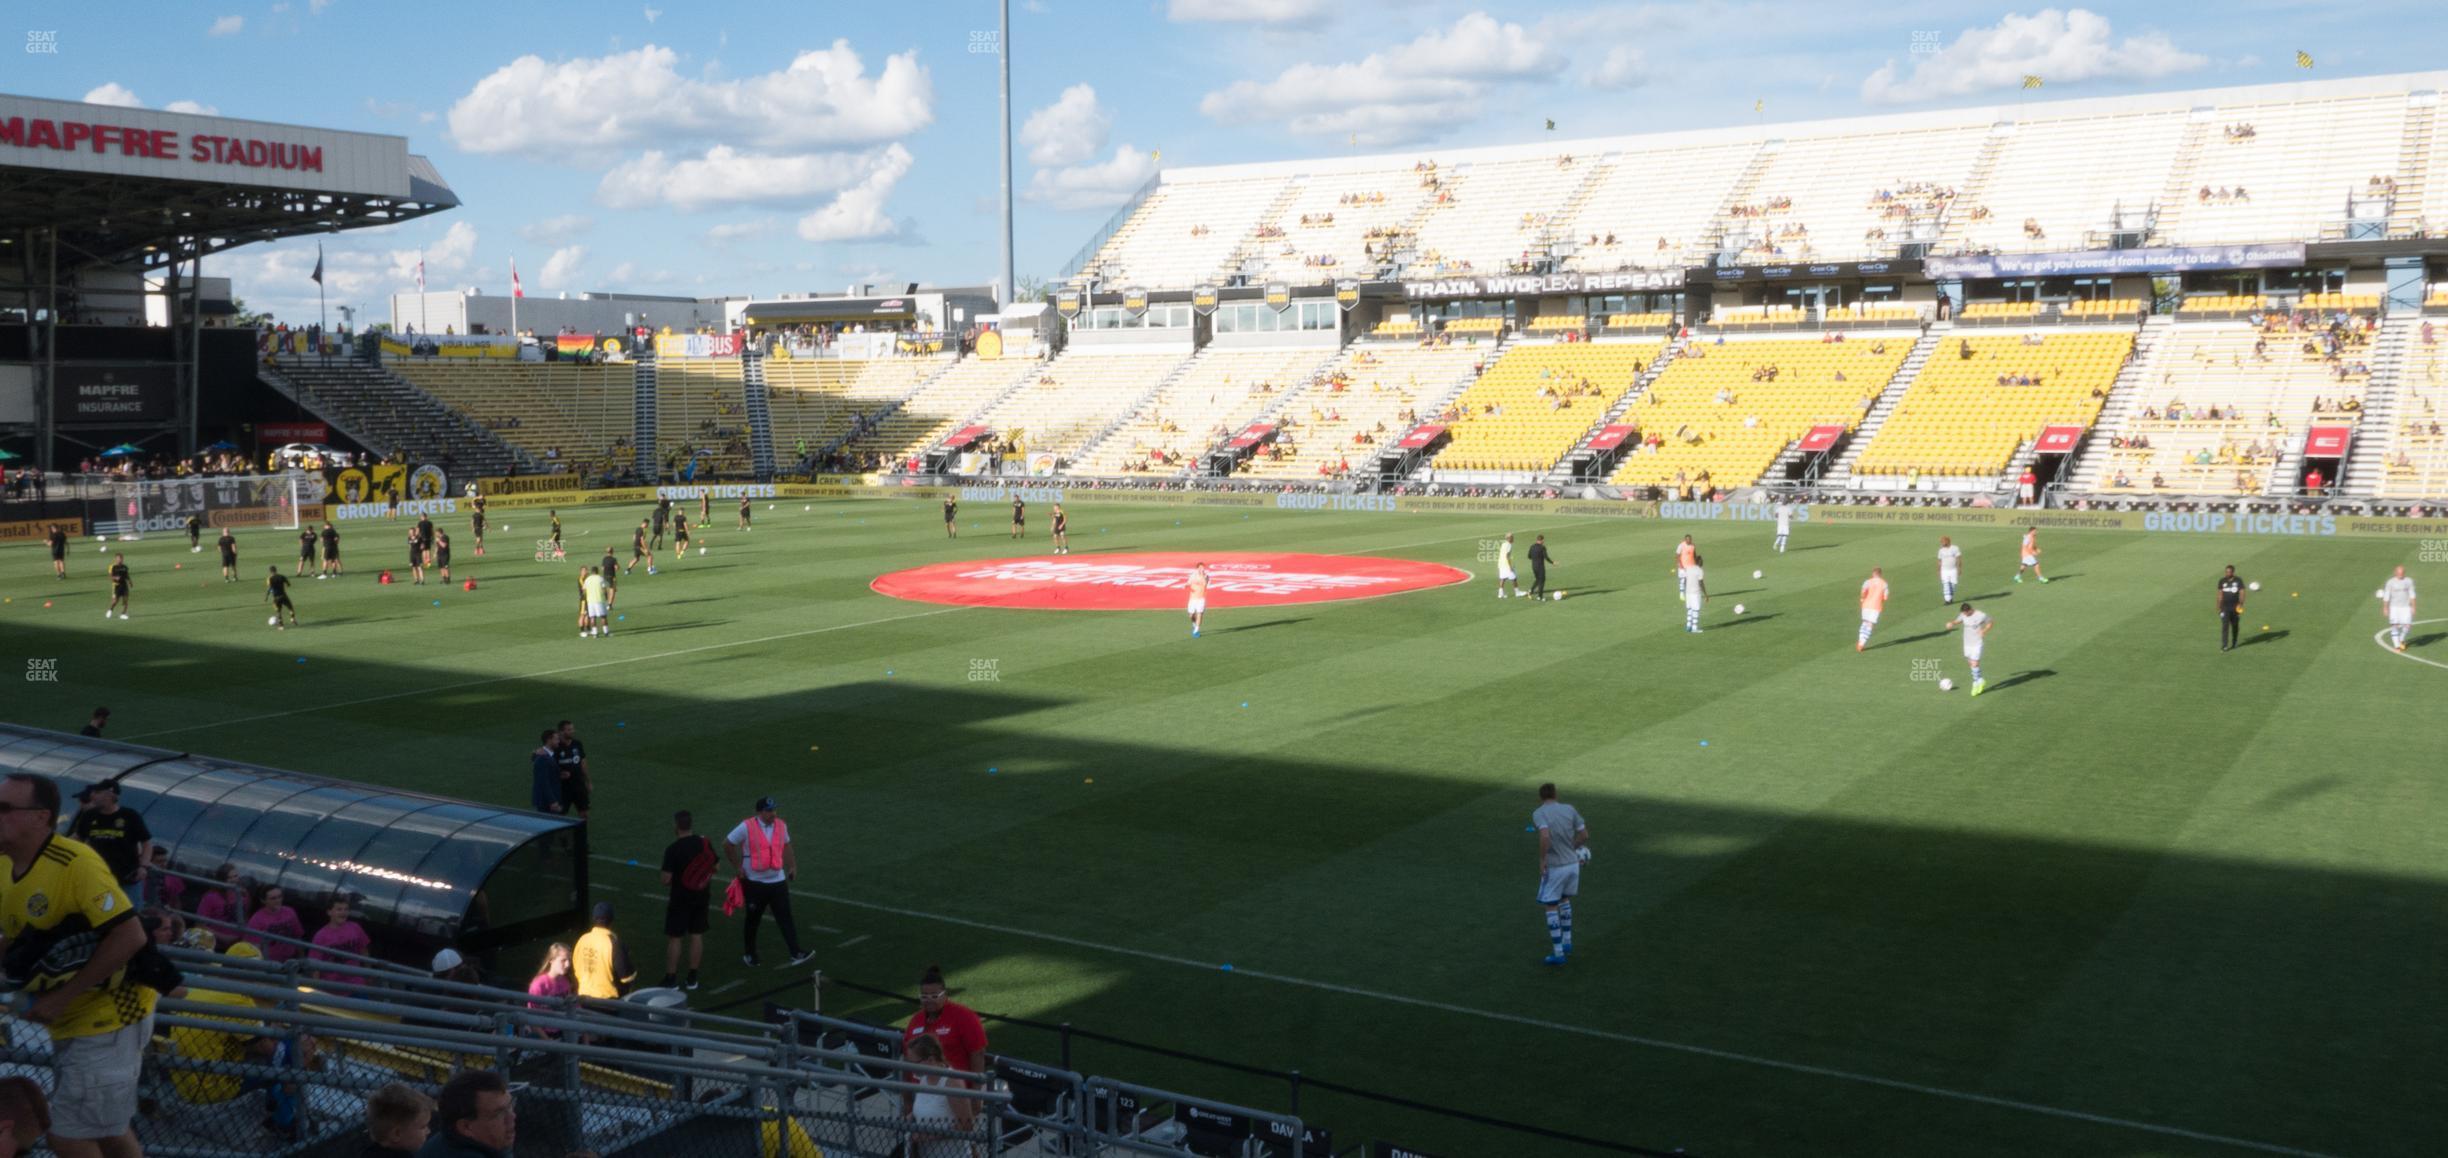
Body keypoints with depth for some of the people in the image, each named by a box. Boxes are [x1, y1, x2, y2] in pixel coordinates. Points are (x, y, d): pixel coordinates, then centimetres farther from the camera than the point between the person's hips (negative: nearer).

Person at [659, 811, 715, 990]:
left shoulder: (673, 849, -18)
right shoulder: (705, 843, -3)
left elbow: (666, 879, -17)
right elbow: (715, 866, 6)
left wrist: (669, 882, 4)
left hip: (681, 898, -5)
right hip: (702, 896, 5)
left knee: (674, 938, 5)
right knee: (696, 935, 12)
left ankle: (671, 978, 9)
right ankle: (692, 978, 17)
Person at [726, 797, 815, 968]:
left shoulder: (781, 826, 1)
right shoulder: (747, 827, -14)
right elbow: (727, 844, -4)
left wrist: (792, 865, 8)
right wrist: (737, 867, -3)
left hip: (778, 881, 3)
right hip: (755, 882, -3)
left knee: (785, 918, -4)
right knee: (753, 920, 10)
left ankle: (796, 954, -7)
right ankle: (750, 955, 27)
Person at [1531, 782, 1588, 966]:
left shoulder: (1538, 813, -10)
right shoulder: (1570, 809, 3)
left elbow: (1545, 836, -27)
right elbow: (1584, 834, 4)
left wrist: (1542, 860, -16)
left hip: (1554, 867, -5)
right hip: (1573, 863, 5)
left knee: (1552, 907, 6)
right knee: (1564, 899, 27)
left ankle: (1558, 953, 6)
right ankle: (1567, 942, 28)